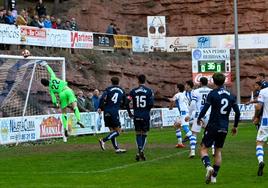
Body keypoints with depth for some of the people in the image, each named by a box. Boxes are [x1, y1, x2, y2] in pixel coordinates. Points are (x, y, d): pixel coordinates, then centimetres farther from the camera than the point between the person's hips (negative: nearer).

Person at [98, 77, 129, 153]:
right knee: (118, 131, 1)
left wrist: (100, 108, -10)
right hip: (114, 112, -3)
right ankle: (103, 140, -16)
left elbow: (102, 98, -12)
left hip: (107, 112, 3)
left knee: (112, 130, 10)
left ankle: (117, 148, 9)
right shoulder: (122, 91, 10)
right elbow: (124, 103, 19)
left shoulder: (109, 89, 6)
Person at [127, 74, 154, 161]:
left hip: (136, 115, 1)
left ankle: (139, 150, -13)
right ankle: (141, 151, -3)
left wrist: (129, 113, 8)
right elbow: (151, 104, -8)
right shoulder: (149, 91, -3)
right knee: (144, 134, 9)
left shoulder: (133, 91, 0)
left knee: (138, 134, 7)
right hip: (145, 115, -1)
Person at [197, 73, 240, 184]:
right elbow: (237, 112, 8)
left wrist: (199, 119, 7)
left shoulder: (213, 94, -9)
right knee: (218, 151, 13)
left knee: (203, 149, 2)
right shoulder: (231, 96, 7)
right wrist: (235, 126, 20)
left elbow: (205, 109, -13)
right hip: (224, 128, 5)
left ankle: (208, 166, -26)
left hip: (213, 126, -5)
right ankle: (214, 177, 12)